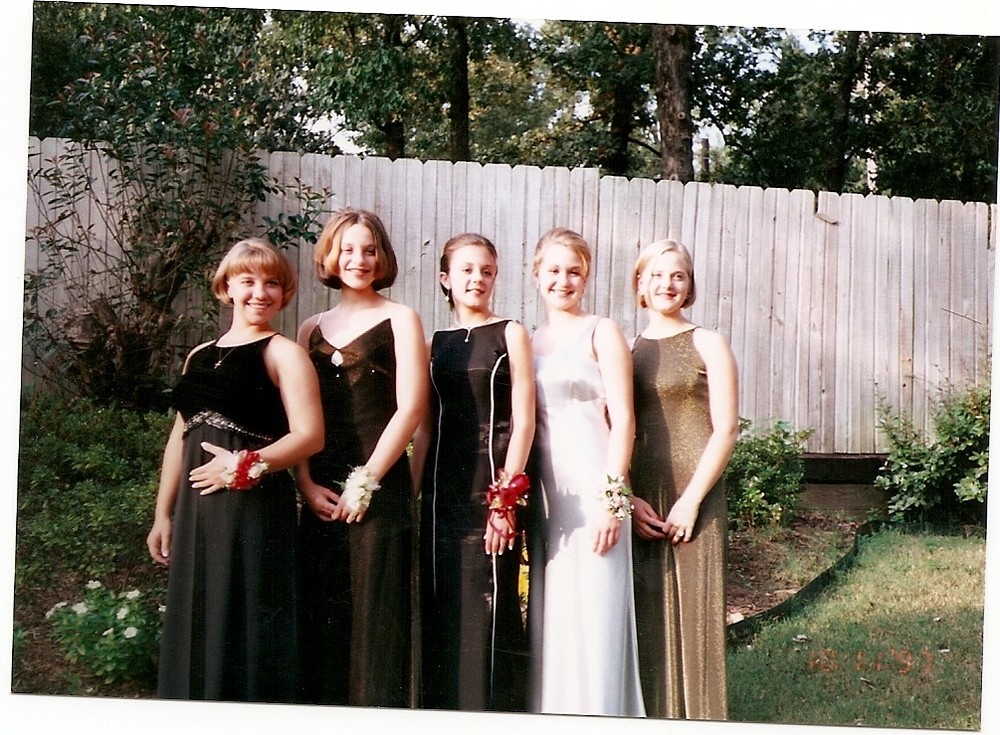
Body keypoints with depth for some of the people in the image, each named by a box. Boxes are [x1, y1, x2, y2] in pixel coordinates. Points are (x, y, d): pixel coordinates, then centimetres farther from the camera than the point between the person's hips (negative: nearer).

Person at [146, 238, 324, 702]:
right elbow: (179, 438, 18)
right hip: (196, 510, 6)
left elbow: (310, 436, -12)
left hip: (256, 508, -6)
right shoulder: (199, 357, 15)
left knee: (246, 625, -1)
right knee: (196, 625, 12)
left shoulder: (283, 354, -3)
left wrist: (243, 466, -17)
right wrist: (163, 514, 17)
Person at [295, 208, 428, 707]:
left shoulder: (399, 319, 2)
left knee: (376, 620, -2)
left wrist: (365, 482, -11)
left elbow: (410, 407, -7)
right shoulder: (312, 329, 15)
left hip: (380, 491, -4)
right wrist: (307, 484, -4)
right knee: (321, 621, 8)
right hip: (321, 496, 4)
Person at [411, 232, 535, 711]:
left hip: (492, 483, -4)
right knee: (439, 609, 7)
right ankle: (441, 709, 20)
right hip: (442, 489, 4)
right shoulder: (436, 343, 13)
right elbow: (426, 426, 13)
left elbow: (523, 420, -5)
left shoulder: (510, 335, 1)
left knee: (487, 610, -3)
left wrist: (507, 497, -13)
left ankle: (493, 711, 9)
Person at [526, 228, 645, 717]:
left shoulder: (601, 333, 0)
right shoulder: (528, 342, 15)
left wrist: (612, 498, -15)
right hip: (544, 490, 5)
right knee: (549, 616, 9)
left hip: (592, 488, -5)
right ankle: (551, 714, 20)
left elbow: (623, 419, -7)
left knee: (594, 615, -3)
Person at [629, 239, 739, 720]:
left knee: (693, 614, -2)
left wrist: (691, 500, -11)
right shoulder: (623, 349, 11)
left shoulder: (707, 345, 3)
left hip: (693, 498, -3)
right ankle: (647, 718, 15)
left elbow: (726, 429, -3)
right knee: (644, 619, 4)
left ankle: (696, 718, 9)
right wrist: (626, 499, -4)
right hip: (636, 502, 3)